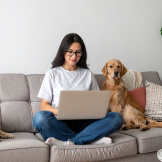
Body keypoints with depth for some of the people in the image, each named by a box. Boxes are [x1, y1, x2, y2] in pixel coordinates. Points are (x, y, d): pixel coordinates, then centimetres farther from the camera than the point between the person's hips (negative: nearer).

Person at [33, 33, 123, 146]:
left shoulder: (88, 74, 17)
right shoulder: (52, 74, 9)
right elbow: (44, 105, 4)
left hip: (83, 123, 2)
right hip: (60, 123, -2)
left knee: (117, 117, -22)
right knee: (40, 117, -35)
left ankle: (70, 142, -31)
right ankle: (92, 138, -27)